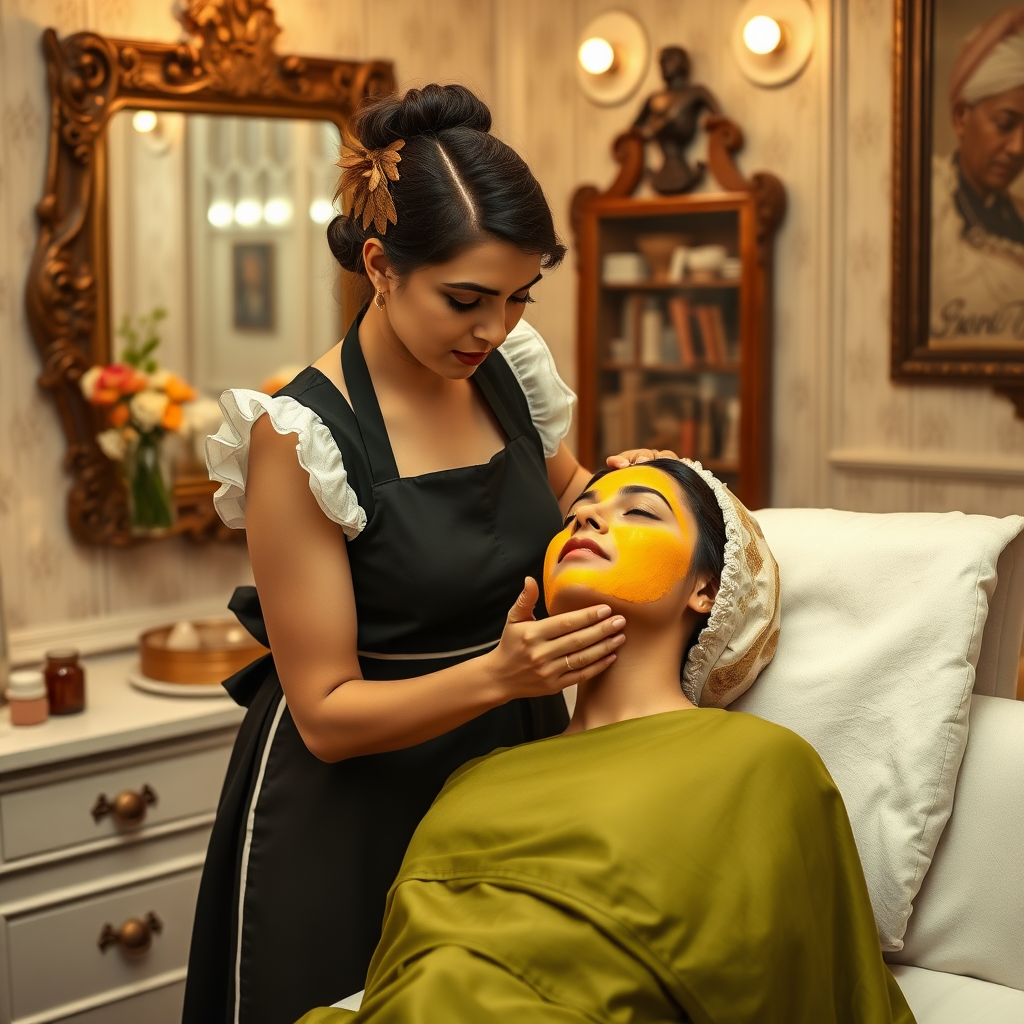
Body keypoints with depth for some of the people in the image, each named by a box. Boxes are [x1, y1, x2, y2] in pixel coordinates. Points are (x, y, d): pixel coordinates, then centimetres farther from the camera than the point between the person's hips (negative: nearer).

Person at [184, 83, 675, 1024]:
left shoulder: (508, 374, -3)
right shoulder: (301, 435, -19)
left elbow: (560, 498, 20)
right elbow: (325, 714, -18)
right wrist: (495, 674, -33)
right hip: (356, 813, -5)